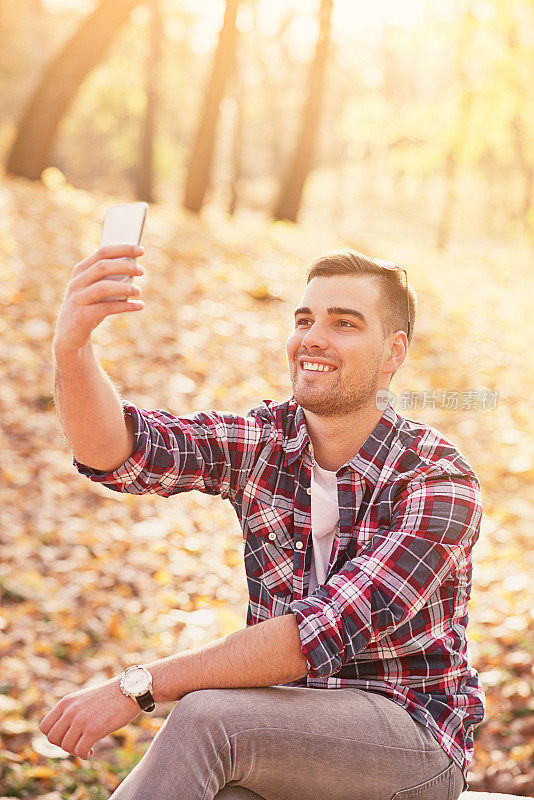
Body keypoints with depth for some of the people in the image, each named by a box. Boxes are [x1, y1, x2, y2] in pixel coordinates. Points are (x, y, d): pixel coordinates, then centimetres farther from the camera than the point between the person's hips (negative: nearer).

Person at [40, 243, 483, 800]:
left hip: (413, 742, -3)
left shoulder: (439, 483, -16)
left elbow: (326, 632, -26)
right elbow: (117, 449, -16)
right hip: (290, 735, 3)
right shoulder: (263, 441, -1)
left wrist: (137, 686, -28)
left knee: (205, 717, -30)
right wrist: (72, 343, -37)